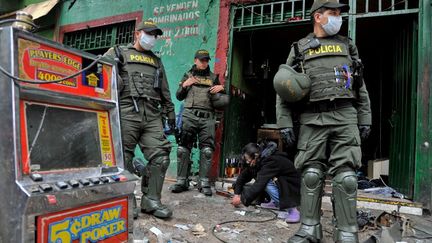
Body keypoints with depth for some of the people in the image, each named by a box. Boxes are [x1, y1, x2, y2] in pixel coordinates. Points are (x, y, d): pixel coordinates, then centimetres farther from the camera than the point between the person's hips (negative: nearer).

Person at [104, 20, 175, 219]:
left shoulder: (156, 61, 28)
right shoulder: (118, 53, 16)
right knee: (123, 158, -3)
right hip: (127, 112, -4)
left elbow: (165, 91, 25)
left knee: (160, 156, -5)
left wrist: (170, 112, 18)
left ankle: (151, 200, 6)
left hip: (152, 115, 4)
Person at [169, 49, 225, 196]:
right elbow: (179, 97, 15)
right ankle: (182, 181, 4)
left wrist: (221, 88, 1)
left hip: (208, 118, 1)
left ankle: (204, 182, 1)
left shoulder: (213, 77, 19)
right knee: (184, 148, -3)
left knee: (207, 150, -5)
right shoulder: (188, 75, 16)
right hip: (190, 115, 0)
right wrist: (184, 85, -1)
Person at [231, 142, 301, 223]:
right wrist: (236, 193, -4)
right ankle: (275, 203, 6)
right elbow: (244, 175, 4)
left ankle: (292, 209, -21)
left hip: (292, 189, -9)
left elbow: (259, 185, -33)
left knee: (266, 182, -30)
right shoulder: (260, 160, -3)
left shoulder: (271, 162, -29)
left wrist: (242, 199, -24)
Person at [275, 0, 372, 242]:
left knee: (345, 176, -4)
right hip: (312, 119, -1)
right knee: (311, 174, 0)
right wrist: (285, 121, -3)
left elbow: (361, 86, 16)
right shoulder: (299, 49, 11)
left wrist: (365, 118, 8)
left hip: (345, 117, 1)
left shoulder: (347, 45, 18)